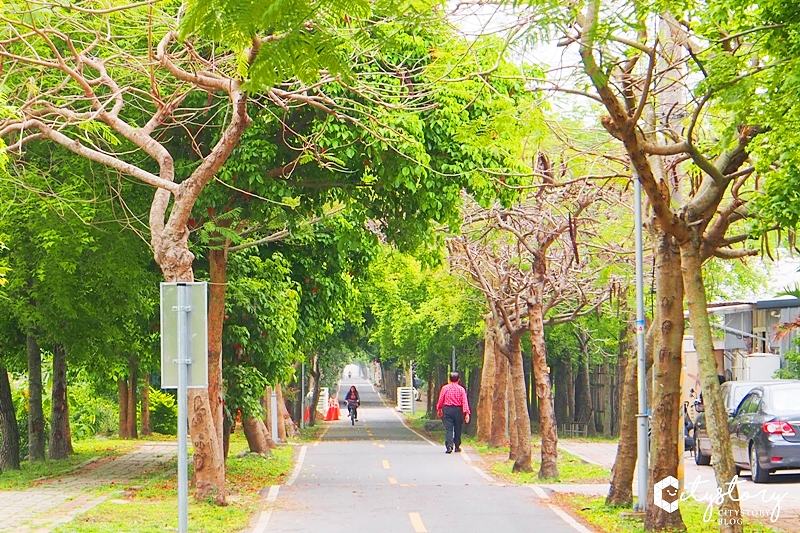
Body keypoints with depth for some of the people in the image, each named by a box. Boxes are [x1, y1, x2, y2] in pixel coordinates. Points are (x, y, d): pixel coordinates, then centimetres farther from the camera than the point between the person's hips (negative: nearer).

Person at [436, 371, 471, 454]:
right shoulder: (461, 389, -2)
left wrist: (439, 409, 18)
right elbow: (465, 402, -7)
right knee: (457, 429, 14)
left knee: (448, 429, -5)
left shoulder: (445, 388, -1)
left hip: (447, 409, -1)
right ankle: (457, 446, 23)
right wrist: (466, 413, -8)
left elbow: (440, 400, 4)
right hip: (458, 410, 1)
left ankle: (449, 446, -22)